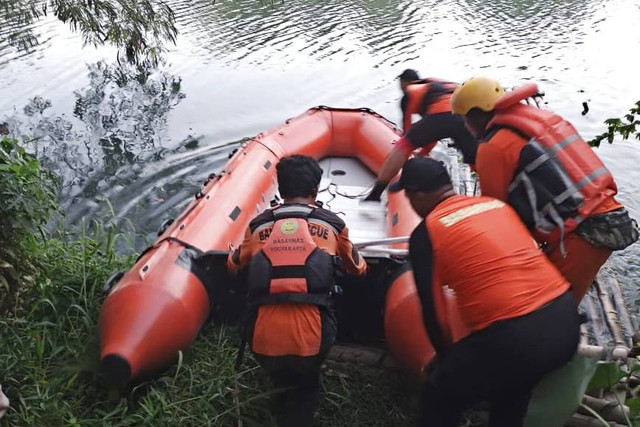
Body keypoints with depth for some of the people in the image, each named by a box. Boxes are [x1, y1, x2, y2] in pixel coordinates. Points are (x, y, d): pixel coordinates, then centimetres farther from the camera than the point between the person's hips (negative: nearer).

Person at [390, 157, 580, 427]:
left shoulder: (425, 233, -1)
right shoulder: (497, 204, 16)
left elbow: (432, 309, 2)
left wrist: (445, 356, 20)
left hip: (514, 336, -7)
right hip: (567, 319, 7)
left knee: (439, 400, 15)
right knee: (512, 390, 34)